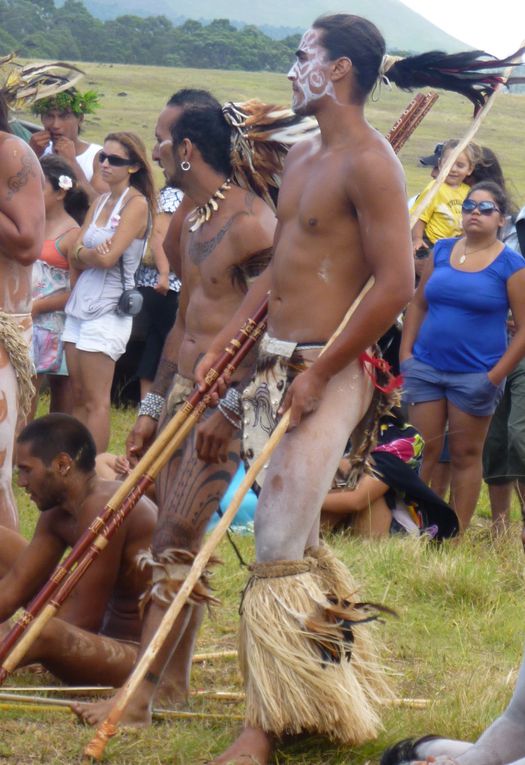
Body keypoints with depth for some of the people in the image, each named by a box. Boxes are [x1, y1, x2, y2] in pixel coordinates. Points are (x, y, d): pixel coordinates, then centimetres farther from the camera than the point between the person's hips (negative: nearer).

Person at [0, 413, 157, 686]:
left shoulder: (102, 506, -25)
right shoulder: (58, 514, 3)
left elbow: (85, 617, -24)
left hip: (140, 656, -10)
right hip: (106, 632, 10)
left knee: (44, 633, -41)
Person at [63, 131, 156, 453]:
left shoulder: (137, 203, -8)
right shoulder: (99, 202, 14)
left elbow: (108, 257, -17)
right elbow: (76, 258, 6)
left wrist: (83, 253, -1)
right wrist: (93, 254, -12)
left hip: (109, 309, -8)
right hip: (80, 304, 8)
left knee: (95, 402, -6)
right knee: (79, 398, 7)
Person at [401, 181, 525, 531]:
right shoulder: (442, 251, 8)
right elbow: (418, 304, 14)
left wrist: (496, 376, -11)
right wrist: (406, 353, 4)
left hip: (475, 376, -3)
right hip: (426, 368, 3)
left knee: (466, 455, 5)